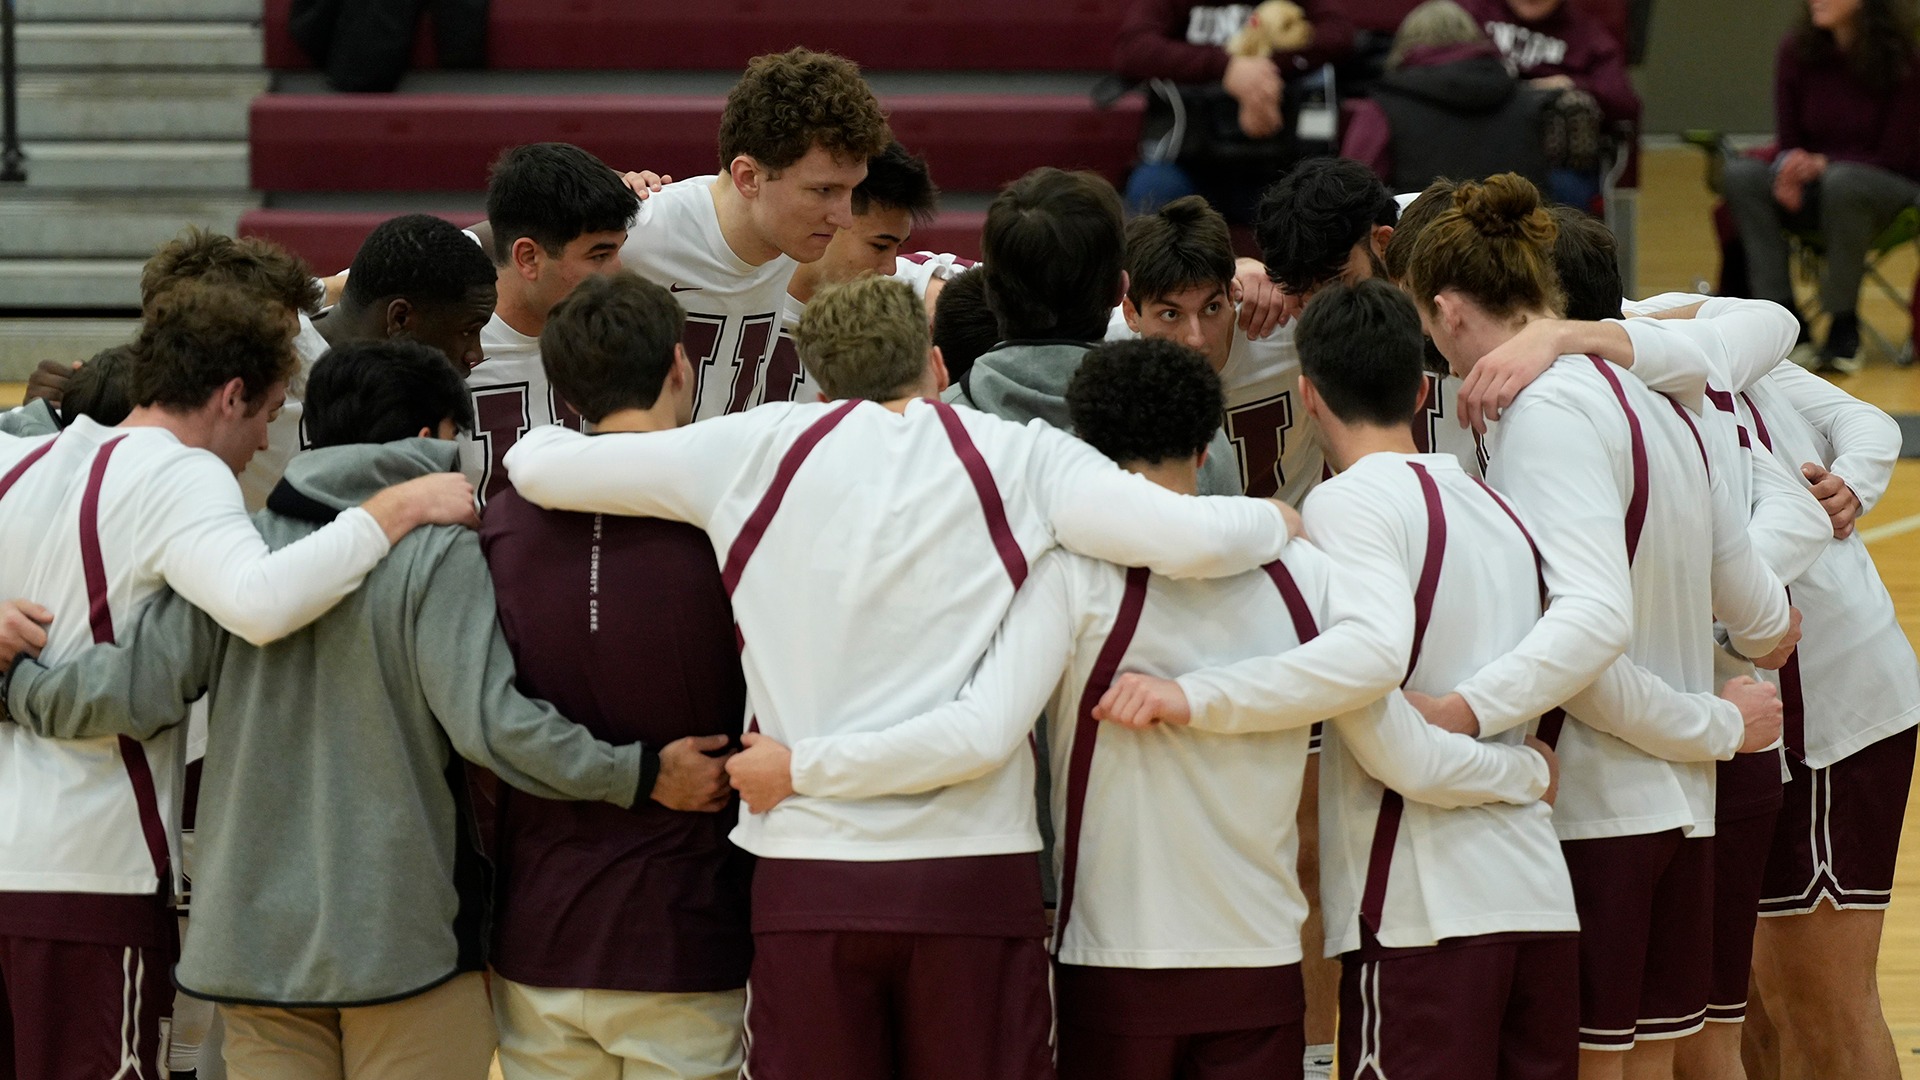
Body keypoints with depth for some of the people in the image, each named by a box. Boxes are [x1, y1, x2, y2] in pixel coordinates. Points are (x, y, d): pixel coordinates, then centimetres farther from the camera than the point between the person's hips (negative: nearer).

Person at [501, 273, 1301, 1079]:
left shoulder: (757, 450, 3)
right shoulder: (1022, 459, -1)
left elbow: (536, 467, 8)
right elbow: (1191, 541, -12)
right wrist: (1273, 521, 9)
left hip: (807, 874, 1)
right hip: (973, 872, -1)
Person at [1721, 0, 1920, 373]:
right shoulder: (1797, 52, -3)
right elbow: (1789, 143, 1)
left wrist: (1821, 164, -26)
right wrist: (1788, 170, -24)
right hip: (1815, 192, 4)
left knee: (1841, 181, -37)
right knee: (1742, 174, -24)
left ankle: (1844, 331, -25)